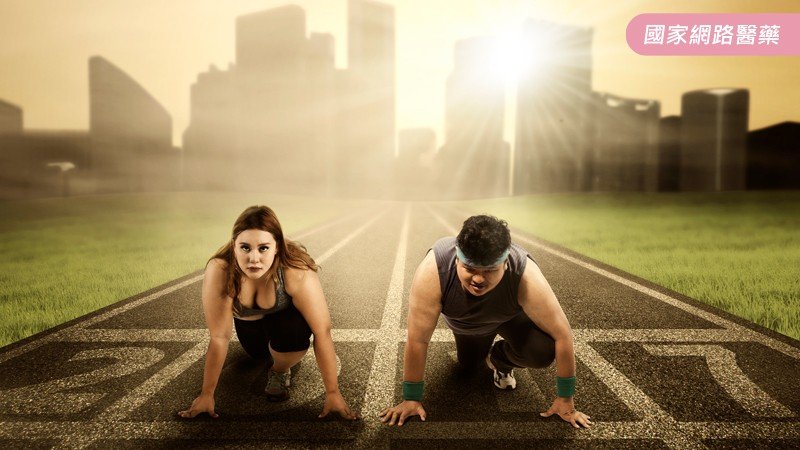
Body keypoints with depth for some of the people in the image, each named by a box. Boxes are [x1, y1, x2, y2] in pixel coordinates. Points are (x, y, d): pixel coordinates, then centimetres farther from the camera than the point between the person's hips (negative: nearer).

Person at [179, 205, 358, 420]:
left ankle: (279, 370, 4)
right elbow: (219, 337, -28)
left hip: (287, 314, -3)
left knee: (294, 334, -29)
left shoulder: (298, 274, -40)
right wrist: (207, 394, -21)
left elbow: (322, 333, -33)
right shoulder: (219, 271, -37)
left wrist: (332, 393, -28)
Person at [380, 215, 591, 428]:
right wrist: (411, 399, -25)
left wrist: (565, 399, -22)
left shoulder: (526, 277, -42)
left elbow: (563, 334, -31)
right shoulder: (432, 271, -43)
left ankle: (500, 360, 7)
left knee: (543, 351, -26)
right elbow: (417, 340, -33)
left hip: (509, 317, -1)